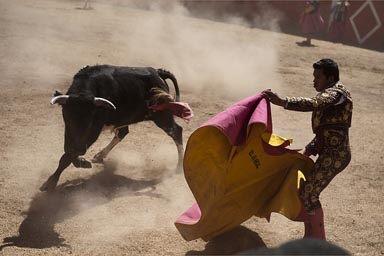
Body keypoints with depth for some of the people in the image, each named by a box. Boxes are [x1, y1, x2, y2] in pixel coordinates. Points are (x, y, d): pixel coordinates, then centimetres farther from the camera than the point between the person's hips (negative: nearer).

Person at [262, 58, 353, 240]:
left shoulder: (337, 92, -12)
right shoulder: (330, 95, 20)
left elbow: (312, 104, -33)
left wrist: (281, 101, -43)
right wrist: (310, 150, 14)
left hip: (334, 155, -10)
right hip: (329, 153, 10)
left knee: (308, 193, -9)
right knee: (306, 191, 12)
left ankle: (318, 244, 0)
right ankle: (311, 238, 21)